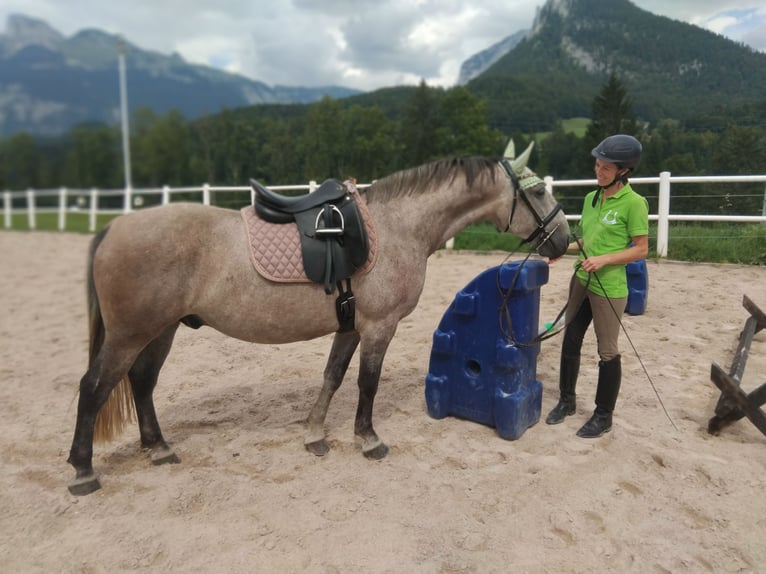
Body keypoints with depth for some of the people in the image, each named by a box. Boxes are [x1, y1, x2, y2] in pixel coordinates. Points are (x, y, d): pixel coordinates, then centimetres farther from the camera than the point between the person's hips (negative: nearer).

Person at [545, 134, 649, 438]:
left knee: (607, 352, 6)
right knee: (570, 341, 15)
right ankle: (567, 400, 32)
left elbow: (641, 249, -13)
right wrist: (565, 248, -1)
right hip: (581, 280, 7)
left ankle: (604, 416, 21)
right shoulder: (591, 198, 7)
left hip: (609, 288, -7)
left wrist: (603, 260, -23)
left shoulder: (634, 203, -13)